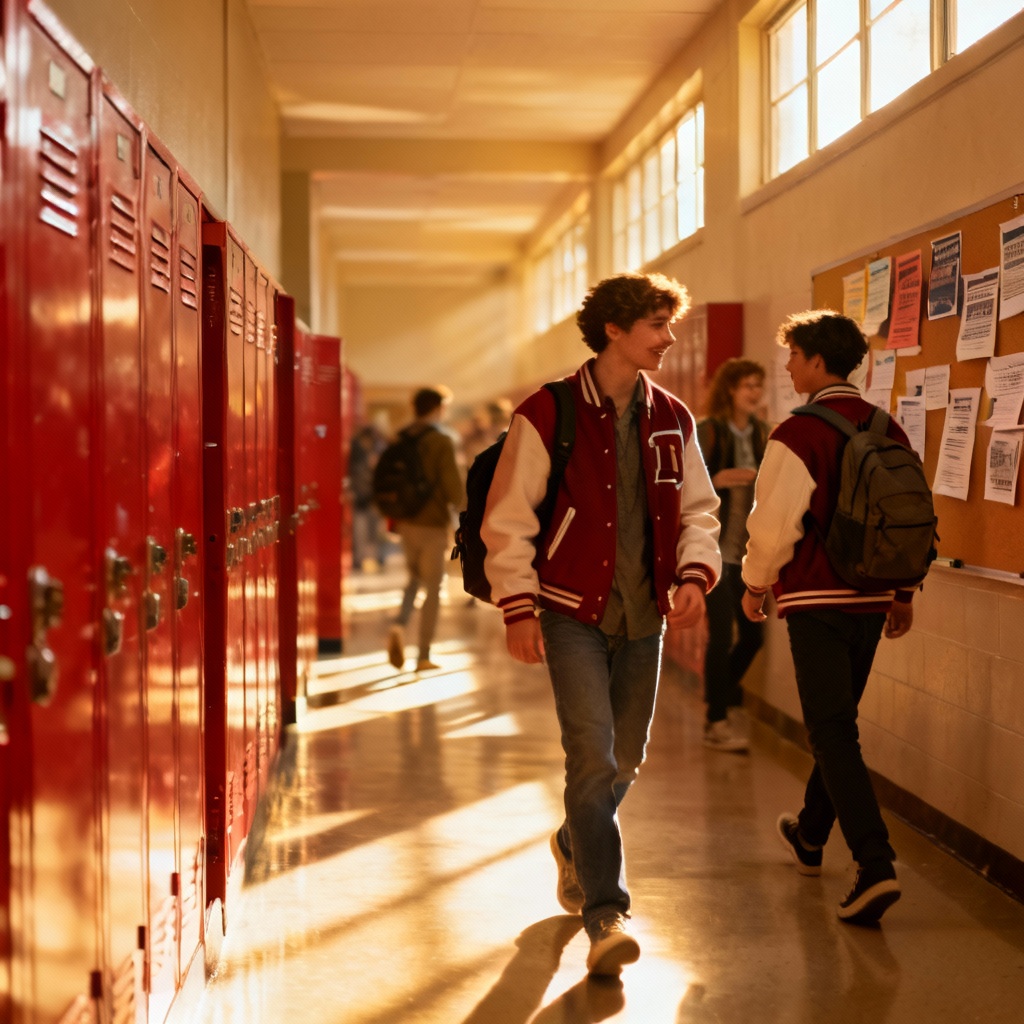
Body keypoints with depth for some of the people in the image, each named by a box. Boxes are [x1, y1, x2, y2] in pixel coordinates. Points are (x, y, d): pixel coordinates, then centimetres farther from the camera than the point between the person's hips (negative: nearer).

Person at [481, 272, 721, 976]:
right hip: (573, 611, -5)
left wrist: (693, 574, -4)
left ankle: (574, 846, 43)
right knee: (594, 757, -14)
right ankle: (605, 914, -9)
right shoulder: (547, 414, -8)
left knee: (624, 760, 13)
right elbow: (508, 518, -6)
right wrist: (519, 608, -11)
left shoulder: (672, 420, 8)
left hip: (643, 615, 5)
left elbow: (698, 509, 15)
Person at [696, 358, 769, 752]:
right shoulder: (708, 431, -9)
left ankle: (717, 699, 31)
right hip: (714, 549, -6)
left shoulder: (760, 432, 10)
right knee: (722, 634, -6)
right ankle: (715, 723, 6)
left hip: (747, 550, 7)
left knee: (752, 635, 8)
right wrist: (717, 480, -26)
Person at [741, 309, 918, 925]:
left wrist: (757, 584, 3)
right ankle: (811, 836, 39)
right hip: (870, 597, 7)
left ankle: (876, 867, -17)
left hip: (816, 598, -7)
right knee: (837, 720, 21)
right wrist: (903, 592, 19)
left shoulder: (799, 434, -15)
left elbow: (774, 521, -13)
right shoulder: (889, 433, 5)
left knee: (833, 730, -5)